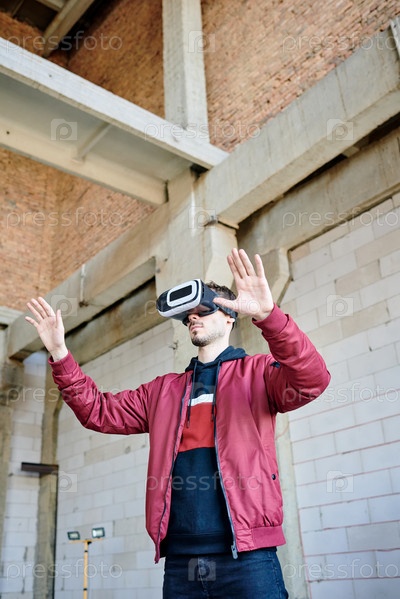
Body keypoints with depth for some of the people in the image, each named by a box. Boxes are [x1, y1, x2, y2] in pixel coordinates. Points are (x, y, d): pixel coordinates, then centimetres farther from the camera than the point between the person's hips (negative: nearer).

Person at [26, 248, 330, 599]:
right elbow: (99, 411, 17)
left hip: (246, 557, -5)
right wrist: (60, 354, 4)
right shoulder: (163, 390, 19)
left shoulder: (257, 372, 3)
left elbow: (311, 379, -16)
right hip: (179, 560, 5)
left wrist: (268, 316, -31)